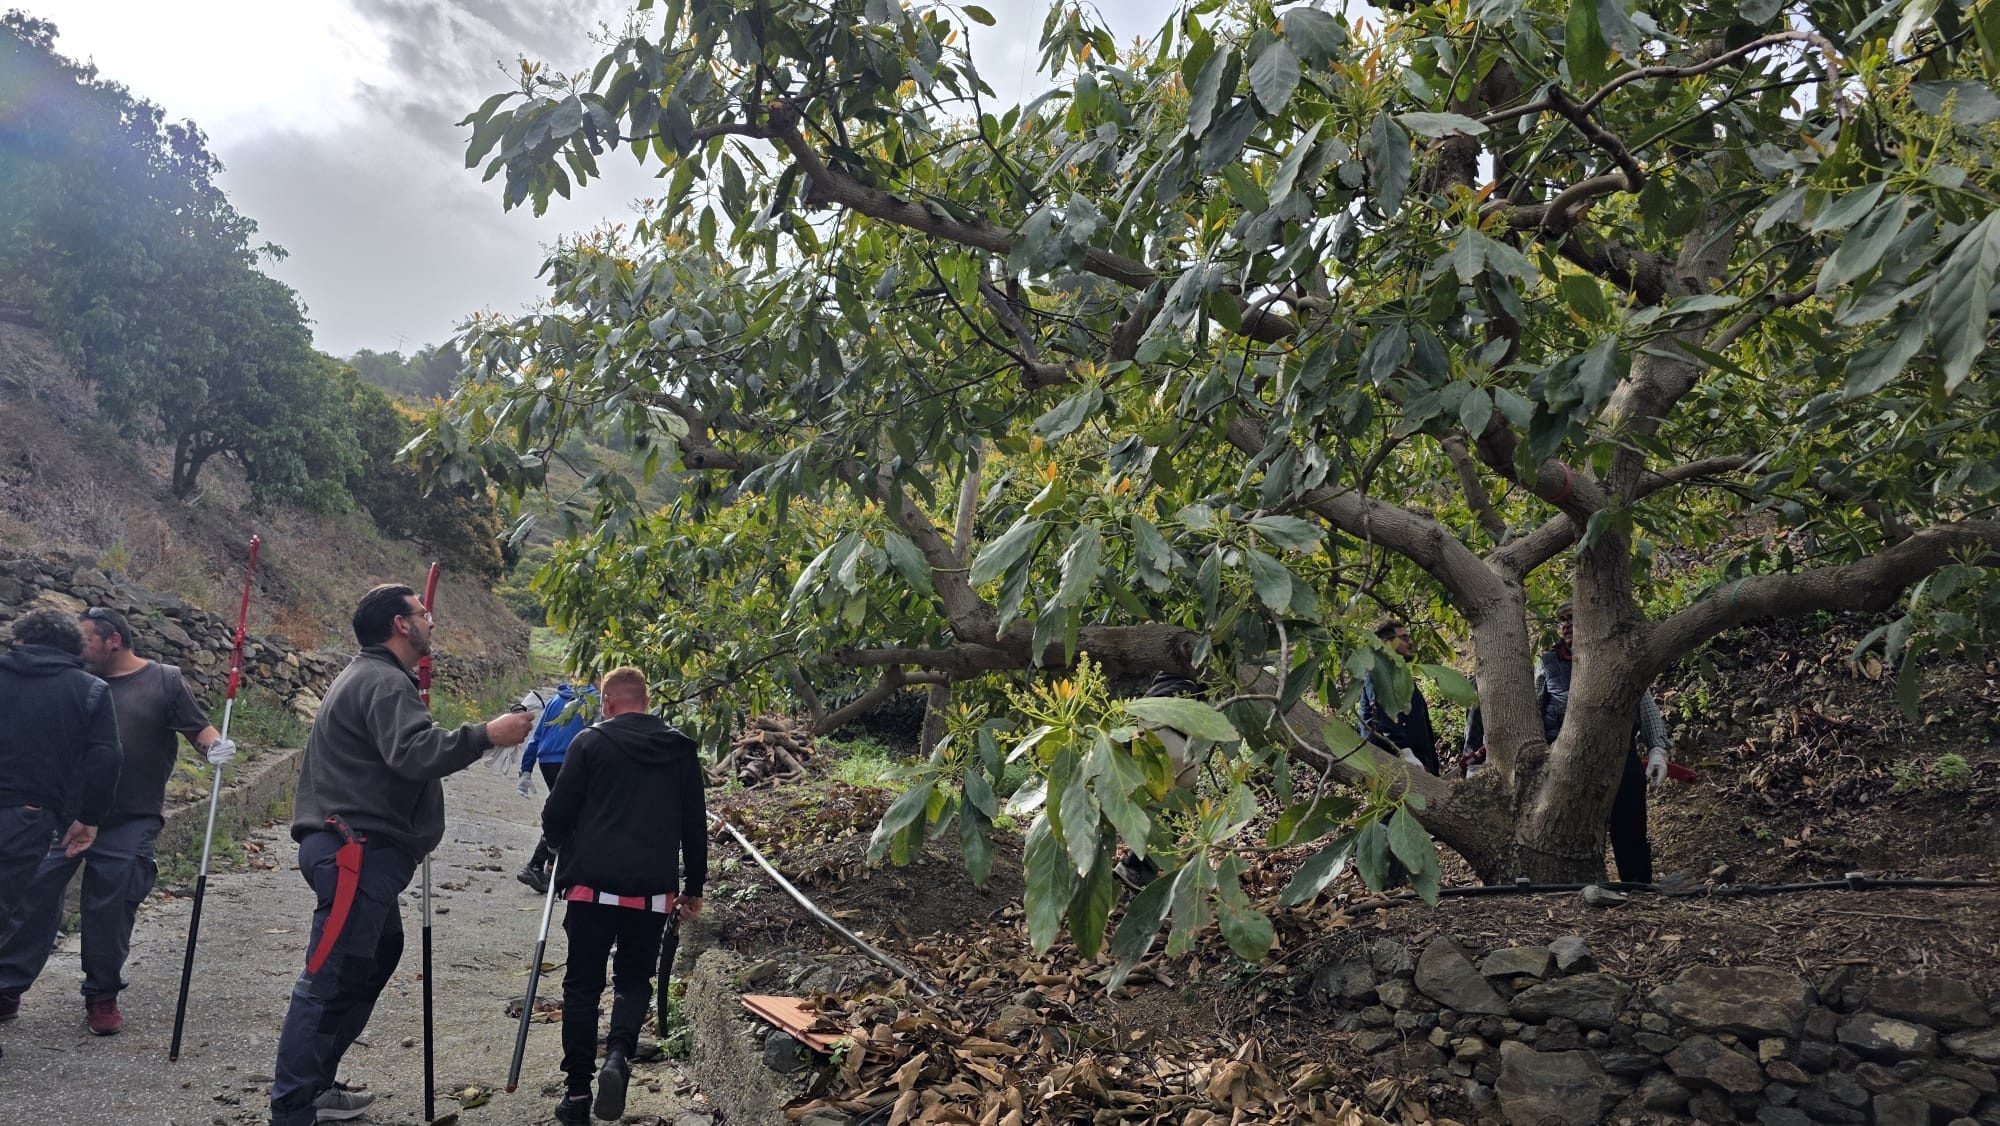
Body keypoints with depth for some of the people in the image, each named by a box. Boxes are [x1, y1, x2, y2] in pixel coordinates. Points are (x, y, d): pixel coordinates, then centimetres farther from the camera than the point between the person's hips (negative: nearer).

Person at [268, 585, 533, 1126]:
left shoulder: (366, 677, 21)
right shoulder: (384, 682, -13)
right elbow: (413, 753, -29)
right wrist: (486, 734, -29)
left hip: (359, 847, 11)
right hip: (356, 850, -11)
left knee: (378, 954, 18)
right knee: (329, 980, -9)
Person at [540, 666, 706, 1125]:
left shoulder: (590, 742, -2)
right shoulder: (681, 750, 7)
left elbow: (557, 815, -2)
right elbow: (695, 825, 9)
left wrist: (565, 849, 21)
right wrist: (694, 888, 19)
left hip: (593, 885, -2)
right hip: (653, 889, 2)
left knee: (583, 984, 11)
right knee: (634, 979, 17)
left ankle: (577, 1089, 12)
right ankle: (618, 1057, -8)